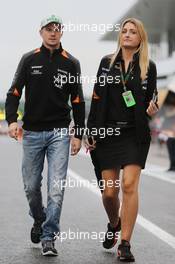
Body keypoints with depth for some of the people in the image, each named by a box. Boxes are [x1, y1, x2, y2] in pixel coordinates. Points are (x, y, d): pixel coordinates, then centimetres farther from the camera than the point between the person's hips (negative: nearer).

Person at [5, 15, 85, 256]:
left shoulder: (71, 63, 6)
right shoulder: (29, 60, 6)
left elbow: (78, 101, 9)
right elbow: (14, 92, 4)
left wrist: (78, 134, 4)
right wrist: (12, 120, -12)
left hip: (59, 132, -1)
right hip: (32, 132, 1)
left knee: (56, 187, -10)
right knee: (31, 186, 8)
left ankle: (49, 236, -4)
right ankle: (39, 220, 35)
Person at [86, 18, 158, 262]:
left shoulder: (149, 67, 5)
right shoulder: (107, 63, 8)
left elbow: (152, 100, 13)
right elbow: (97, 100, 7)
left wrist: (152, 110, -11)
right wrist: (91, 132, 3)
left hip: (135, 134, -1)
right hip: (108, 133, 2)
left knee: (129, 185, -14)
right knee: (109, 191, 3)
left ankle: (125, 244, -9)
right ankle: (114, 224, 36)